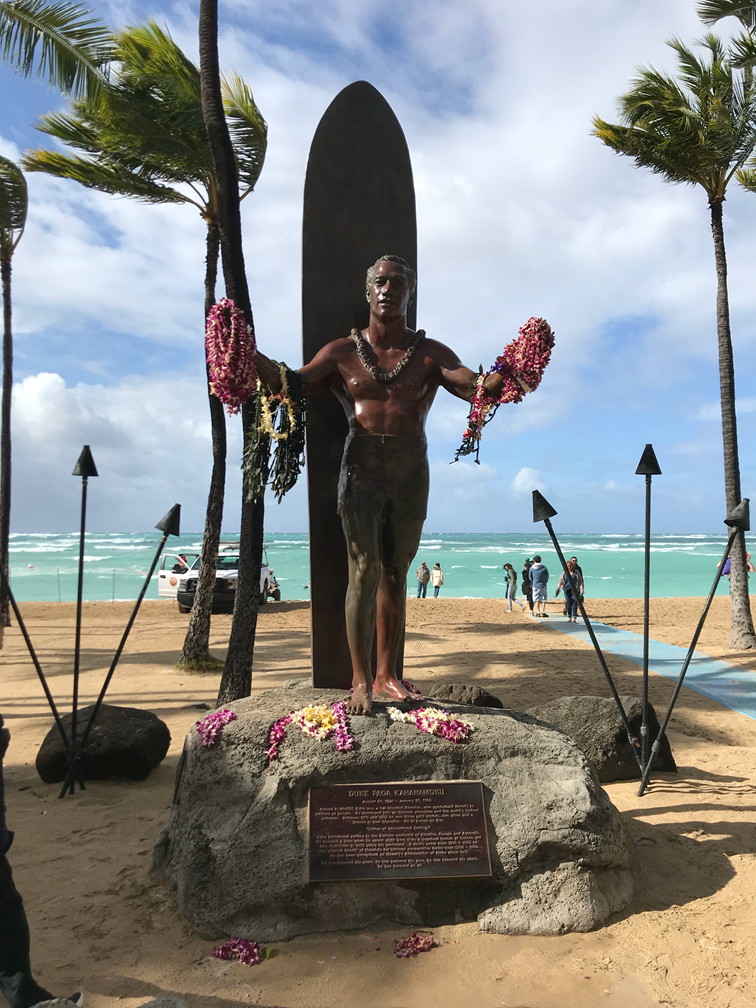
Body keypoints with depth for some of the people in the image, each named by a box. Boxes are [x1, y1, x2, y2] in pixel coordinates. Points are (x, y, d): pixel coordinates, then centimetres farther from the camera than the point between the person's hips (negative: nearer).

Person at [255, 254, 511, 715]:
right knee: (364, 572, -10)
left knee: (396, 574, 7)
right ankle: (361, 681, -2)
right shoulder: (342, 352, 9)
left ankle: (387, 675, 17)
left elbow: (473, 385, -7)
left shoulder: (430, 353, 9)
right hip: (363, 470, -1)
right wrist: (250, 355, -16)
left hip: (412, 474, 2)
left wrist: (504, 376, -29)